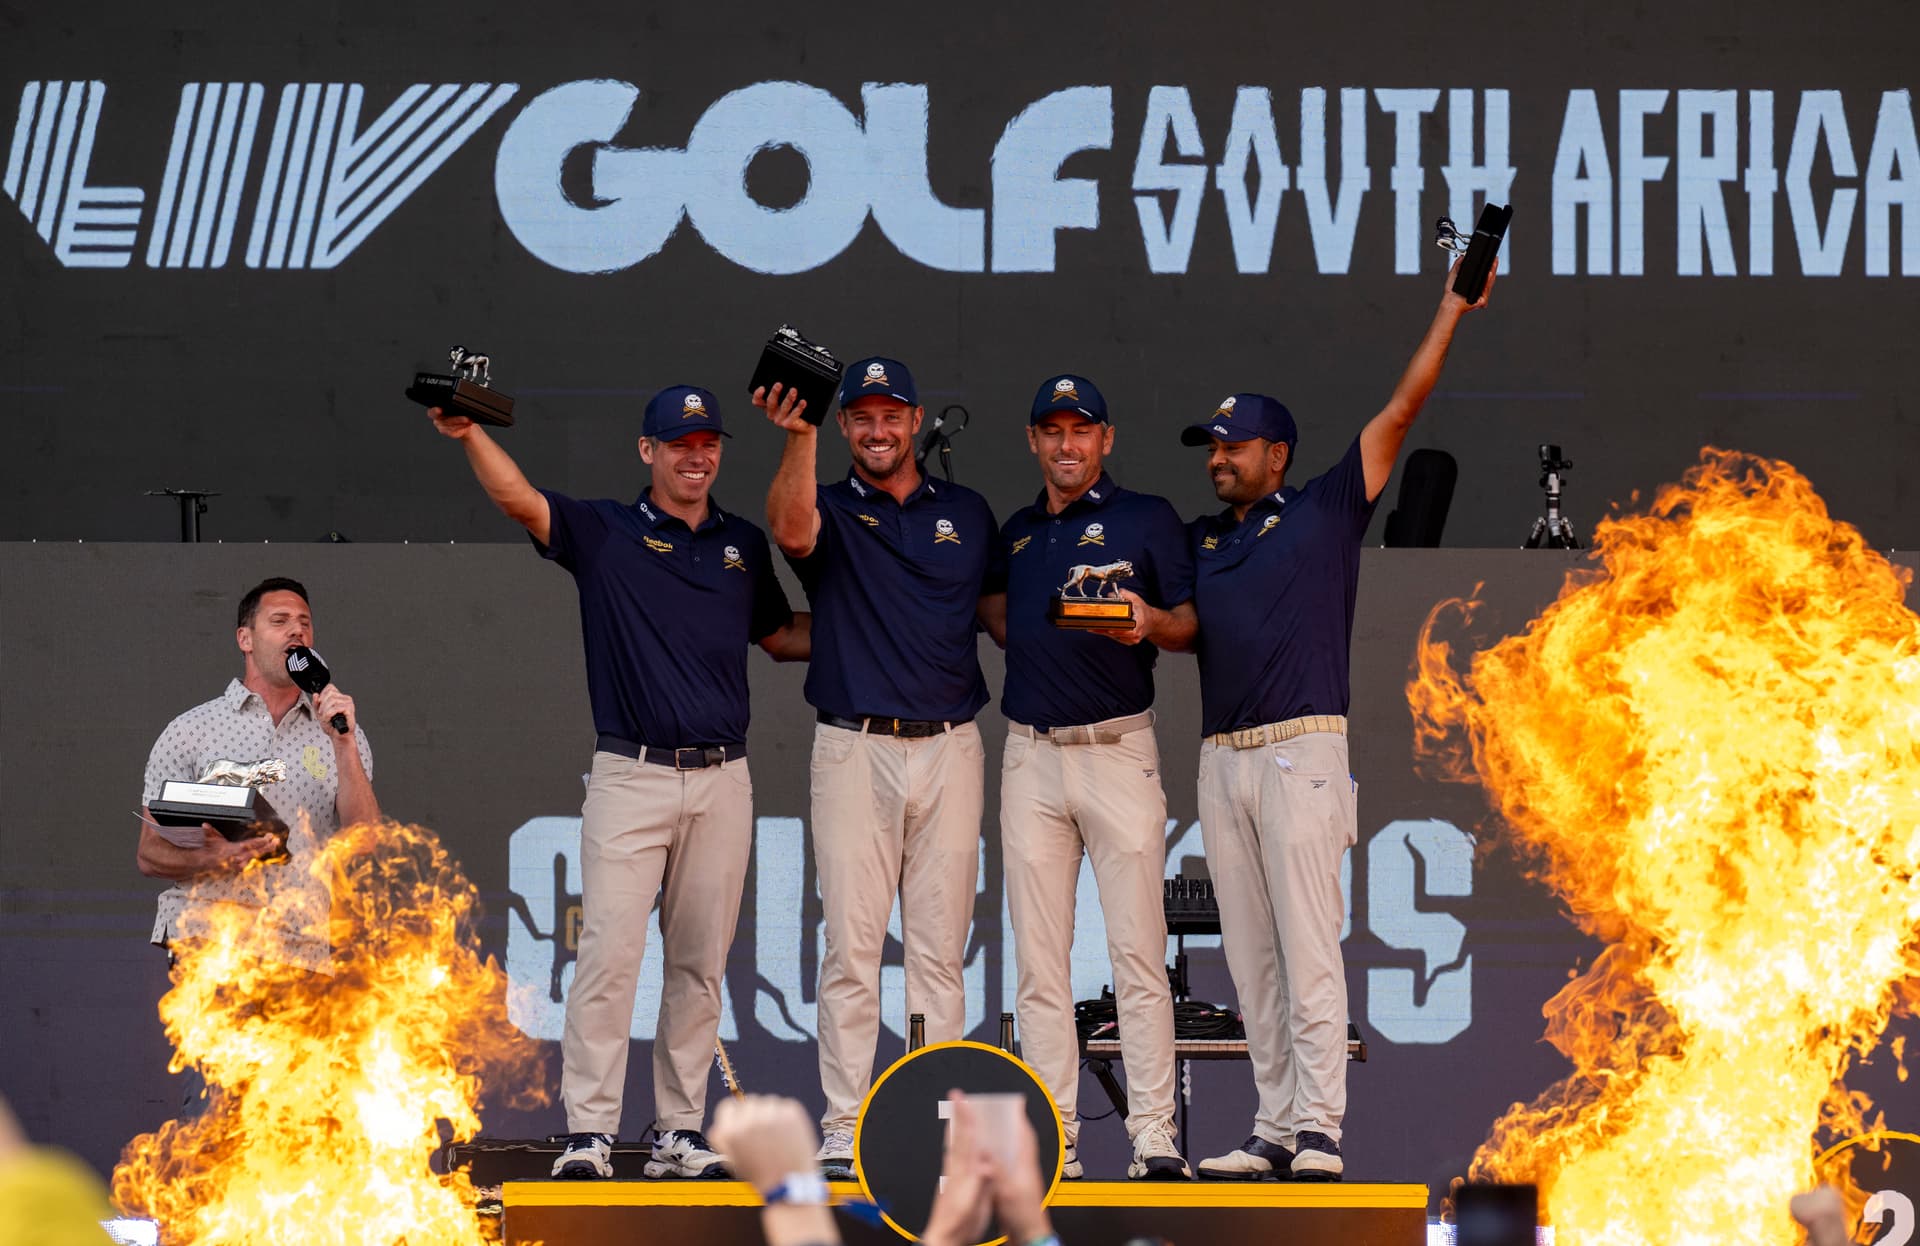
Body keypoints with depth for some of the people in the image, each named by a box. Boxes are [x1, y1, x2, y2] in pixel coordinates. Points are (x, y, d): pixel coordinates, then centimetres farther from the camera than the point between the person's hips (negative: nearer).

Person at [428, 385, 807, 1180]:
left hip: (722, 779, 4)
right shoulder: (604, 532, 2)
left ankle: (680, 1131, 12)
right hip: (630, 777, -4)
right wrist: (468, 433, -30)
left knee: (701, 965, 6)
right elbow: (517, 498, -13)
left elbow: (780, 638, 25)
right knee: (609, 953, -10)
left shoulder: (744, 544, 14)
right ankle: (589, 1132, -8)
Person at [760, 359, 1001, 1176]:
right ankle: (844, 1127, -2)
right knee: (850, 947, -4)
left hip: (950, 748, 2)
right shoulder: (830, 511, 5)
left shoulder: (968, 514, 14)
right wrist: (798, 437, -31)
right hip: (854, 749, -2)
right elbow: (791, 531, -19)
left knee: (939, 949, 3)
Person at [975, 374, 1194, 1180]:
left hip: (1119, 750, -4)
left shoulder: (1147, 518, 4)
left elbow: (1191, 626, -1)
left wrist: (1150, 621, -20)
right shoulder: (1015, 534, 18)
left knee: (1138, 951, -8)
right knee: (1039, 960, 2)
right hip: (1032, 754, 4)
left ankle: (1154, 1136, -8)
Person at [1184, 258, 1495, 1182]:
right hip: (1222, 757, 6)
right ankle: (1275, 1130, 8)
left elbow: (1398, 413, 2)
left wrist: (1451, 312, -1)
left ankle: (1319, 1131, -14)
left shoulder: (1325, 511, 5)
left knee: (1309, 947, -11)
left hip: (1303, 750, -6)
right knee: (1251, 960, 5)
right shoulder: (1200, 541, 20)